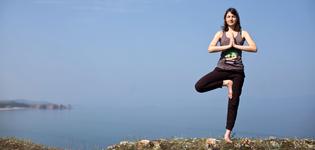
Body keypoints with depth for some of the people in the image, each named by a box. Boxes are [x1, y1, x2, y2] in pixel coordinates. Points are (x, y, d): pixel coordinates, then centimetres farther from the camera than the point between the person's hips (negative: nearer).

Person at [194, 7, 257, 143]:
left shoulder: (243, 33, 8)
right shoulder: (220, 33, 7)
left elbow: (254, 48, -6)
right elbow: (210, 49, -8)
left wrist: (236, 45, -9)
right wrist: (228, 45, -10)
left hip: (237, 71, 0)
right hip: (222, 68, 1)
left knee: (233, 103, -1)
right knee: (199, 86, -16)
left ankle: (227, 134, 7)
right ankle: (226, 83, 0)